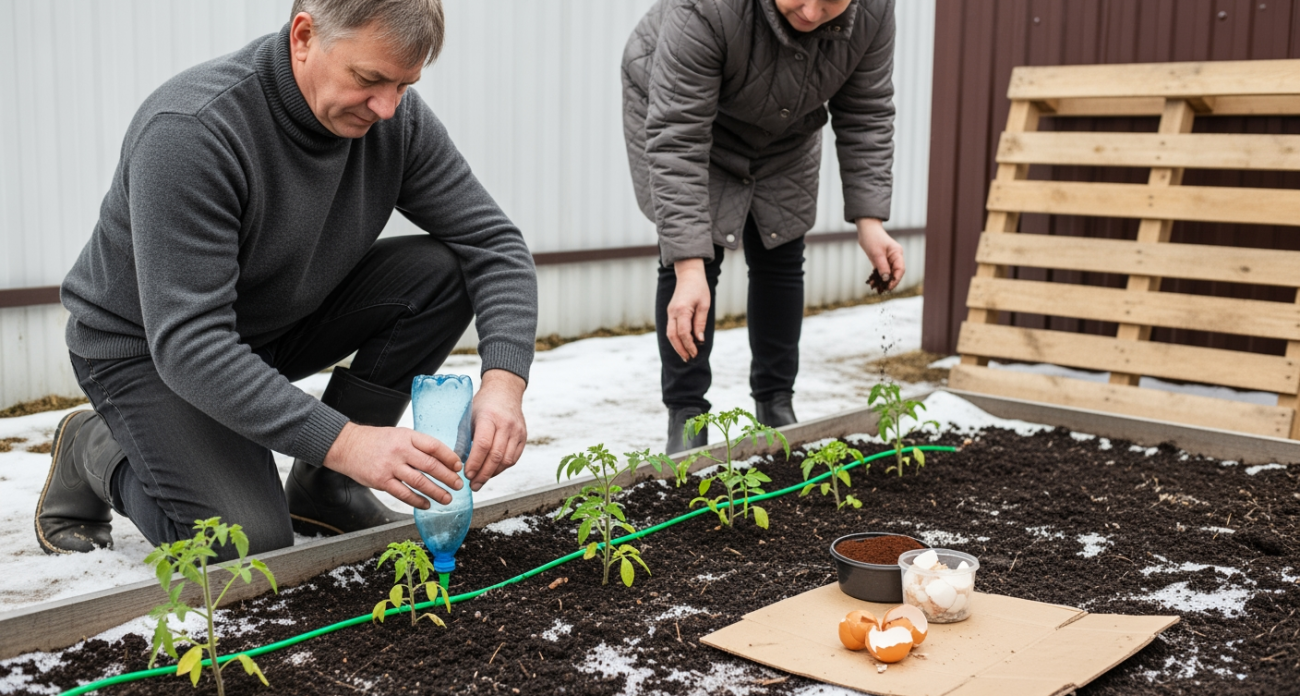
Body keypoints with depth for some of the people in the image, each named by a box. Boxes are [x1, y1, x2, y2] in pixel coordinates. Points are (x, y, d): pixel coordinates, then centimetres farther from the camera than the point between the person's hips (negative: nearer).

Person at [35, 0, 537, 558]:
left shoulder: (397, 118, -15)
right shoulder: (190, 131, -33)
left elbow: (495, 242, -12)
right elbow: (188, 344, -36)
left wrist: (504, 380, -31)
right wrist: (344, 441, -44)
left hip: (284, 320, 6)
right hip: (147, 347, -6)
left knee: (445, 271, -16)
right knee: (250, 544, -24)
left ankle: (322, 489, -2)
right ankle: (95, 452, 8)